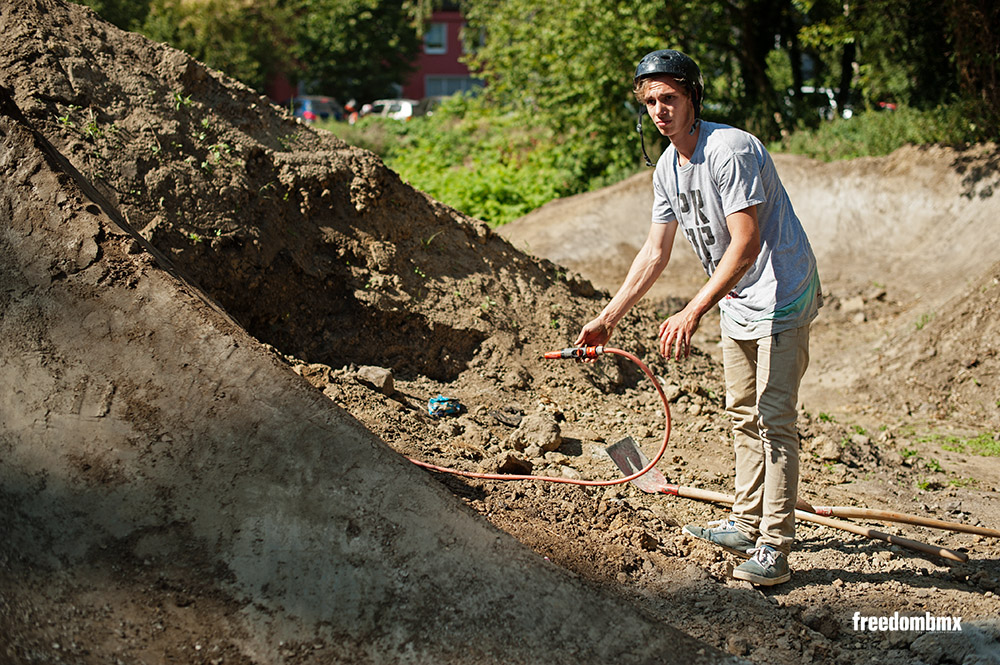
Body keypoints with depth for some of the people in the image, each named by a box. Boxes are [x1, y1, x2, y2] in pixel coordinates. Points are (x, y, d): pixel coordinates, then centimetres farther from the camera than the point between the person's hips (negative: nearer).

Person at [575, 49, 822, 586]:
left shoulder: (730, 150, -23)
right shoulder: (667, 169, 4)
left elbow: (746, 244, -28)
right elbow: (655, 252, 11)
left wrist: (692, 313, -31)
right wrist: (608, 318, 9)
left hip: (781, 294, -9)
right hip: (736, 302, 9)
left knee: (773, 417, -12)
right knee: (742, 414, 16)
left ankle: (774, 550, -12)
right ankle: (746, 525, 29)